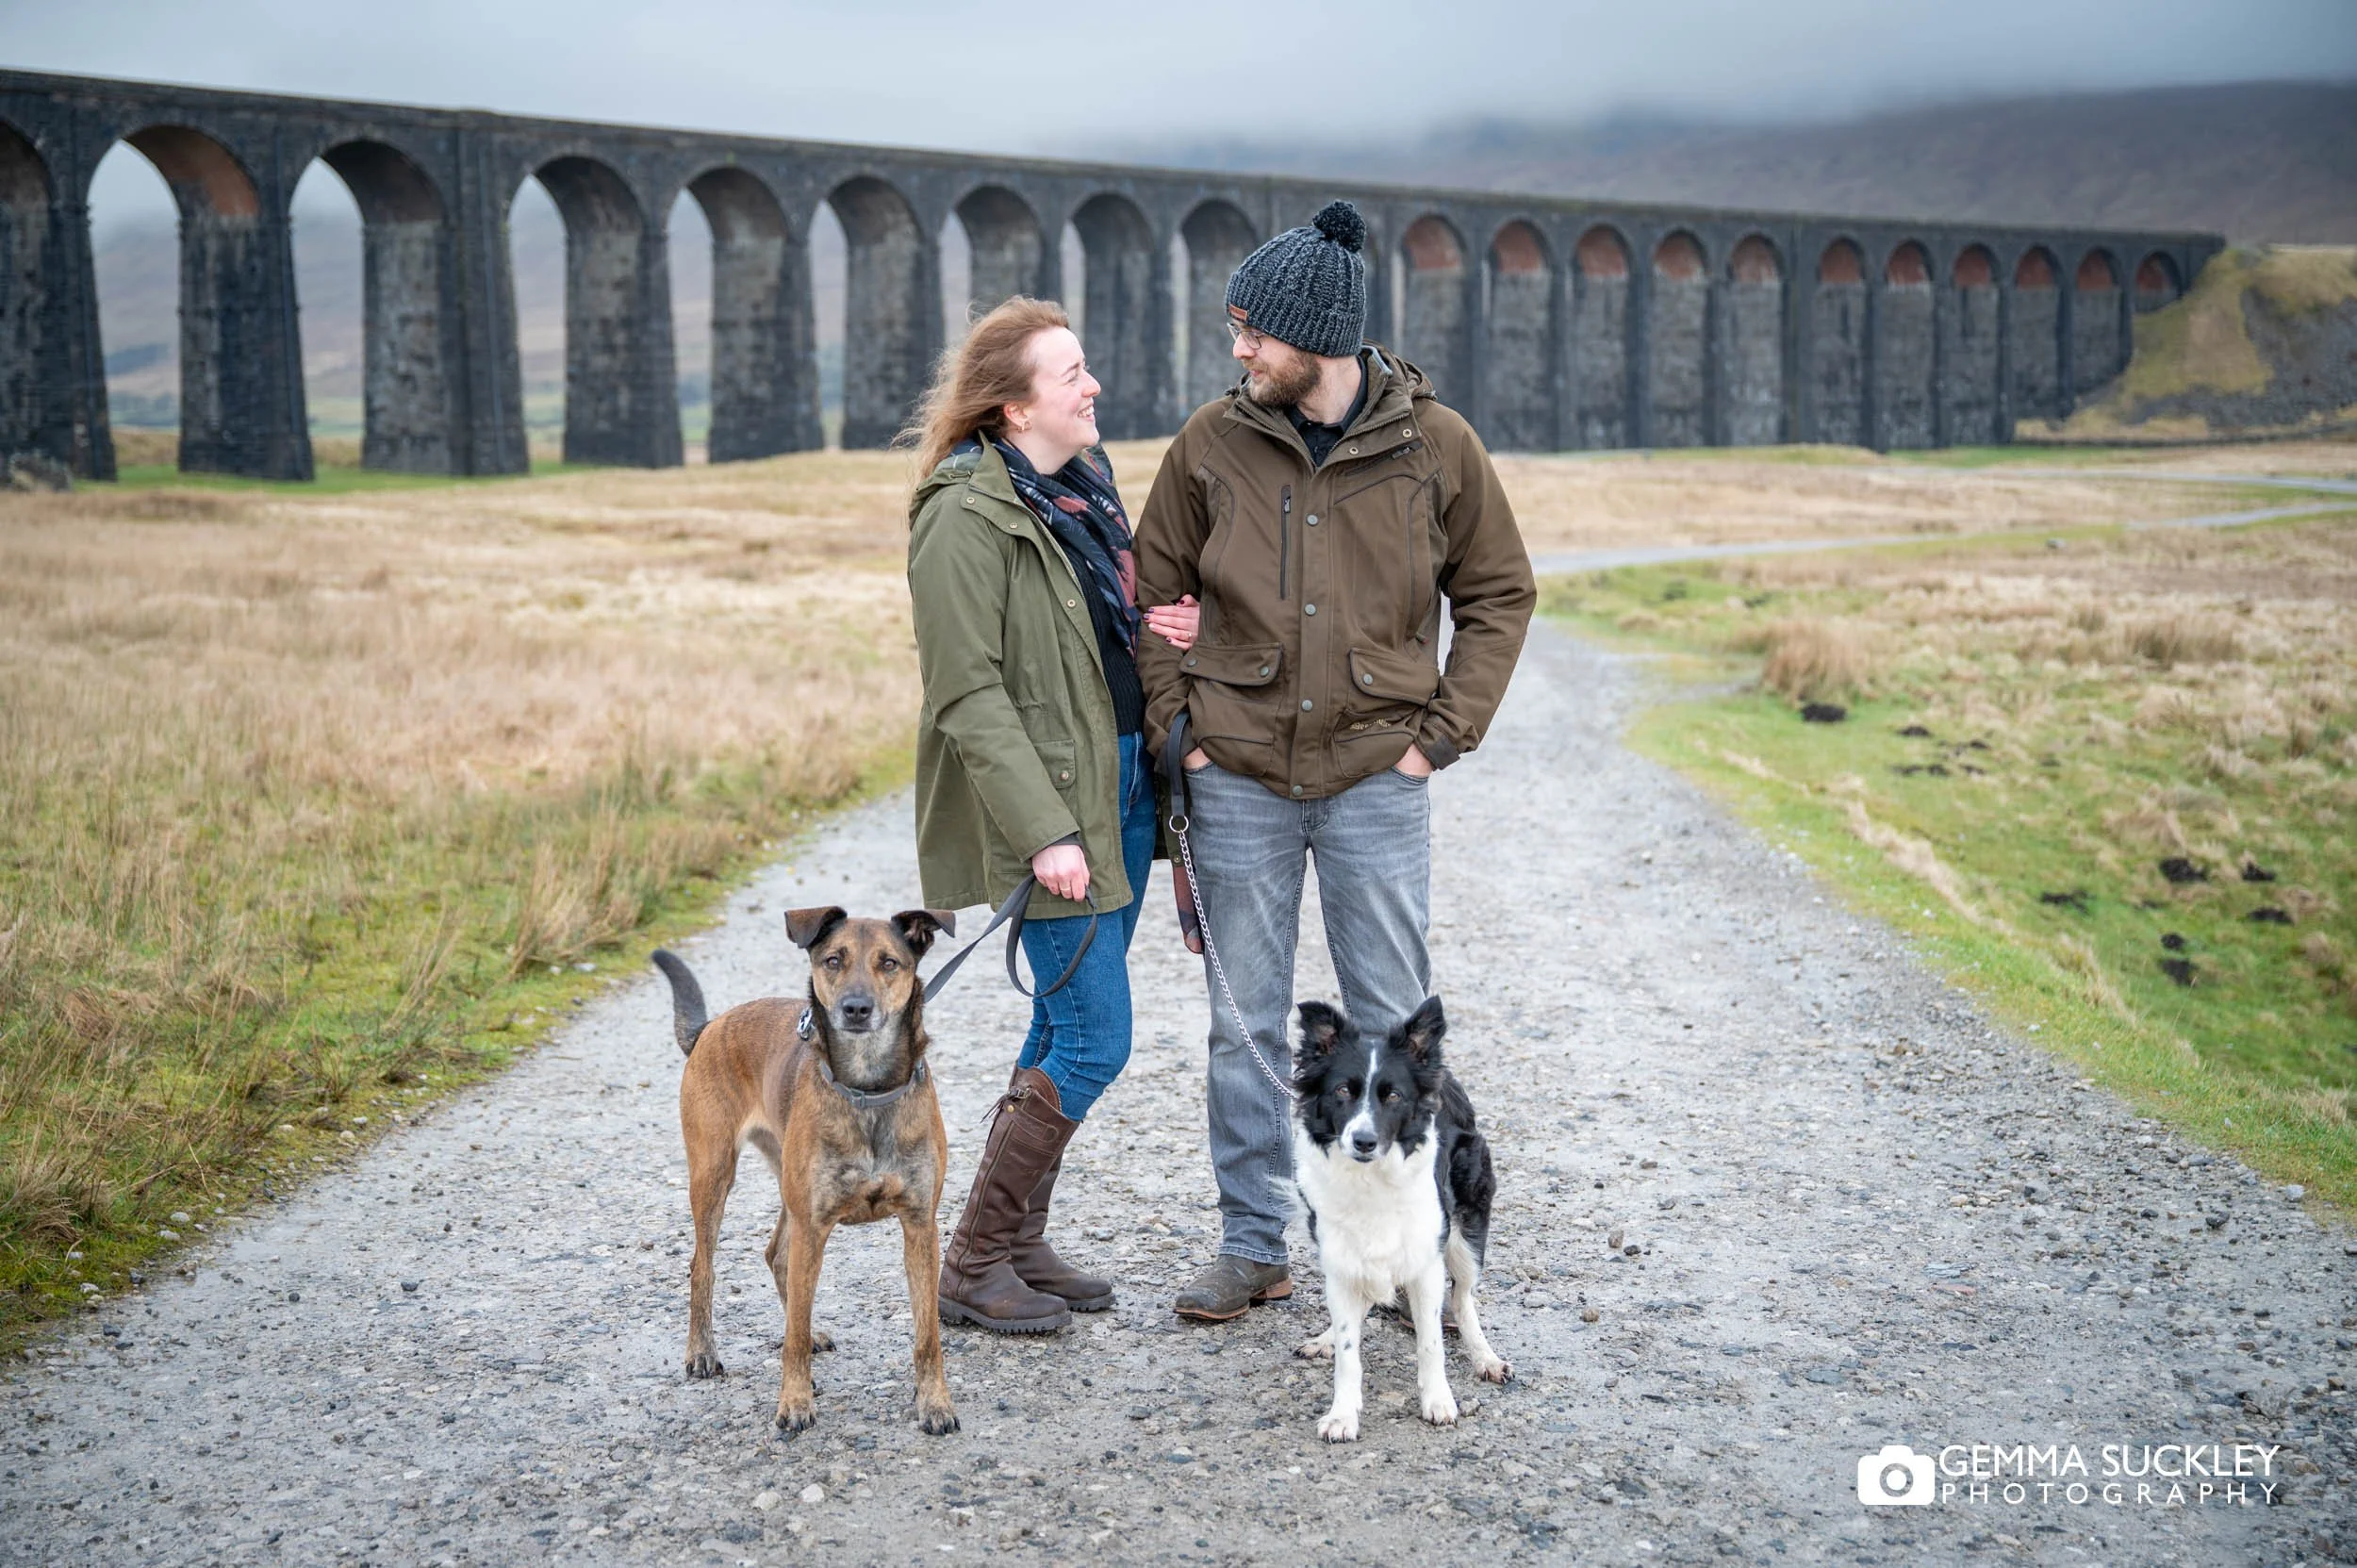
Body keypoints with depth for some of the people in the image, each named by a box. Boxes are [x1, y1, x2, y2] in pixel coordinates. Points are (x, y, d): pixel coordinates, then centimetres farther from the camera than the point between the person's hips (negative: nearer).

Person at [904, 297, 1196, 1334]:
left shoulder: (1085, 484, 12)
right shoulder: (968, 517, -15)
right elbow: (968, 695, -19)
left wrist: (1161, 630, 2)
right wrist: (1043, 831, -24)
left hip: (1124, 785, 9)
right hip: (1050, 796, -9)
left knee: (1066, 1028, 14)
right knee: (1093, 1040, -7)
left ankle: (1019, 1241, 26)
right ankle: (972, 1265, 5)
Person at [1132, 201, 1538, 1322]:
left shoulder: (1434, 444, -4)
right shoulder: (1212, 442, -2)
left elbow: (1499, 594, 6)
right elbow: (1155, 593, 9)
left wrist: (1444, 732, -2)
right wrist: (1174, 725, 0)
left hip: (1377, 779, -1)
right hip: (1237, 780, 1)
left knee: (1392, 1023, 7)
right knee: (1244, 1026, 8)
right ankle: (1252, 1245, 20)